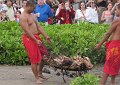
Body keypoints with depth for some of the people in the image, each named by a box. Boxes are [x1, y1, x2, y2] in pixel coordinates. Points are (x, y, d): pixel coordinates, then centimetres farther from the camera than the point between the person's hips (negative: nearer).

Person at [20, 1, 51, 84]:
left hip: (36, 37, 9)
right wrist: (36, 40, -24)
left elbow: (38, 27, 13)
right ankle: (37, 78, 6)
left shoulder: (32, 15, 14)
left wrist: (46, 36, 4)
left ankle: (40, 73, 30)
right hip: (29, 39, -9)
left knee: (44, 55, 13)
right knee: (34, 59, -5)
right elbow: (27, 31, -21)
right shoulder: (23, 17, -15)